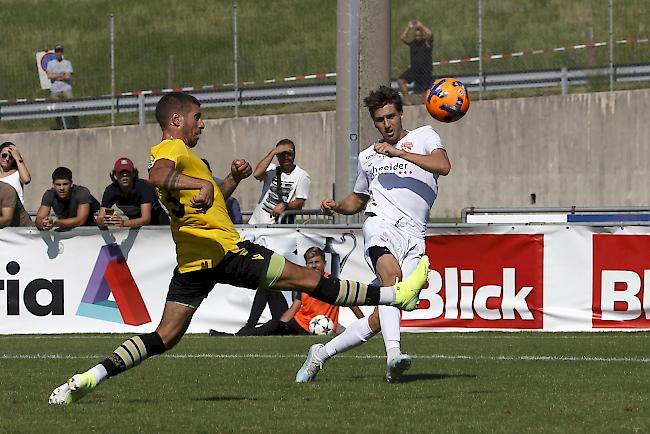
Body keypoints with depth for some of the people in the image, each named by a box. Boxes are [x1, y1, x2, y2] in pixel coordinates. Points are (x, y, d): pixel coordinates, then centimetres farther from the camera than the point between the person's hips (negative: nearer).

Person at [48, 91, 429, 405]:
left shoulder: (165, 151, 23)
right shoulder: (175, 149, -8)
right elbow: (158, 176, -33)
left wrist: (233, 179, 18)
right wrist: (203, 184, -45)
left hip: (191, 261, 9)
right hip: (222, 249, -9)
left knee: (164, 337, 6)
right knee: (309, 279, -5)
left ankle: (93, 377, -8)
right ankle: (394, 295, 0)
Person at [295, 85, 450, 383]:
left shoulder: (424, 136, 12)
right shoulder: (367, 157, 24)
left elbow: (443, 166, -8)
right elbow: (358, 200, 38)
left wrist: (398, 152, -12)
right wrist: (335, 207, 16)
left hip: (413, 236, -1)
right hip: (380, 223, 1)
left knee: (380, 319, -10)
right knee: (392, 273, -35)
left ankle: (321, 354, 9)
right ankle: (393, 355, -50)